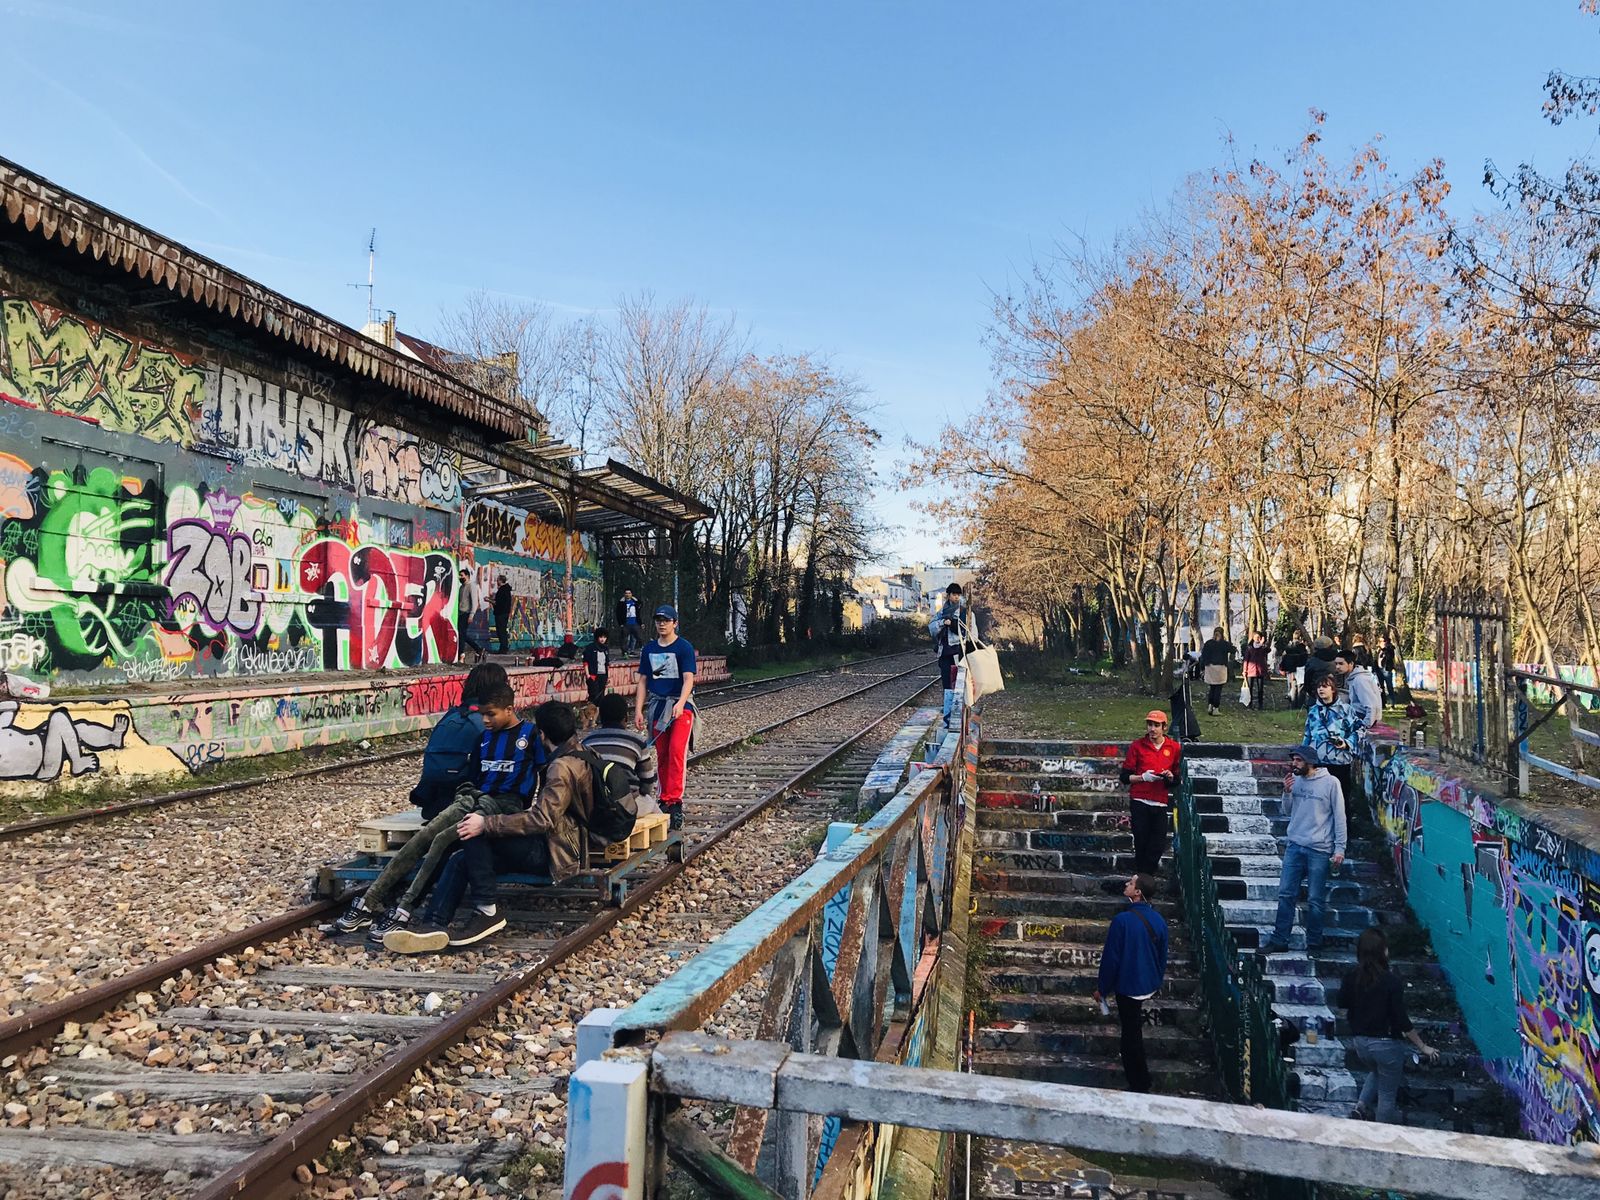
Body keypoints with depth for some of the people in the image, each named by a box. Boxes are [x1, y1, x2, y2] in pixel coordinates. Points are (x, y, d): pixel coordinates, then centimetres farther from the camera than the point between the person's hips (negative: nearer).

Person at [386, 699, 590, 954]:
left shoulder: (562, 767, -18)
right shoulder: (574, 754, 14)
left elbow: (542, 819, -26)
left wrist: (486, 824, -24)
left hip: (552, 855, -10)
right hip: (554, 847, 10)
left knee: (475, 832, -20)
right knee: (461, 858, -4)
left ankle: (488, 912, -14)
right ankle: (433, 924, -16)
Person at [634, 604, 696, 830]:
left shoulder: (684, 647, -4)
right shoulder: (649, 649, 11)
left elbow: (688, 679, -13)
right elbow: (643, 681, 13)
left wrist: (680, 704, -28)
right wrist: (638, 710, 5)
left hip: (681, 705, -5)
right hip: (657, 705, 5)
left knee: (677, 750, -19)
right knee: (662, 755, 8)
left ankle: (674, 800, -21)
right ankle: (666, 799, 19)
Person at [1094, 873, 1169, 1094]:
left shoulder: (1123, 920, -25)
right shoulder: (1158, 920, -5)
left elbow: (1110, 958, -19)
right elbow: (1163, 957, 7)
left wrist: (1101, 988, -7)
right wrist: (1157, 982, 22)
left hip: (1128, 986, -6)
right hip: (1149, 985, 7)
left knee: (1131, 1034, 6)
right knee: (1133, 1029, 26)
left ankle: (1139, 1085, 16)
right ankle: (1139, 1076, 43)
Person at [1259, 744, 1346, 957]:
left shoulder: (1331, 783, -5)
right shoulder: (1295, 781, 7)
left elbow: (1339, 817, -4)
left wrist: (1339, 848, -7)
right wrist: (1287, 792, -5)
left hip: (1319, 849, -4)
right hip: (1295, 845, 4)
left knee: (1315, 900, 3)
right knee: (1286, 894, 3)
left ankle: (1313, 943, 14)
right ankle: (1279, 940, 9)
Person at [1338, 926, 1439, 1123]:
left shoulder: (1352, 975, -8)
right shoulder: (1391, 981, -22)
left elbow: (1342, 1003, 6)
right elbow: (1401, 1020, -18)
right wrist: (1423, 1046, -6)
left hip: (1359, 1041, 5)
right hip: (1385, 1044, -5)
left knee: (1376, 1072, 34)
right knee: (1387, 1095, 13)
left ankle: (1362, 1106, 20)